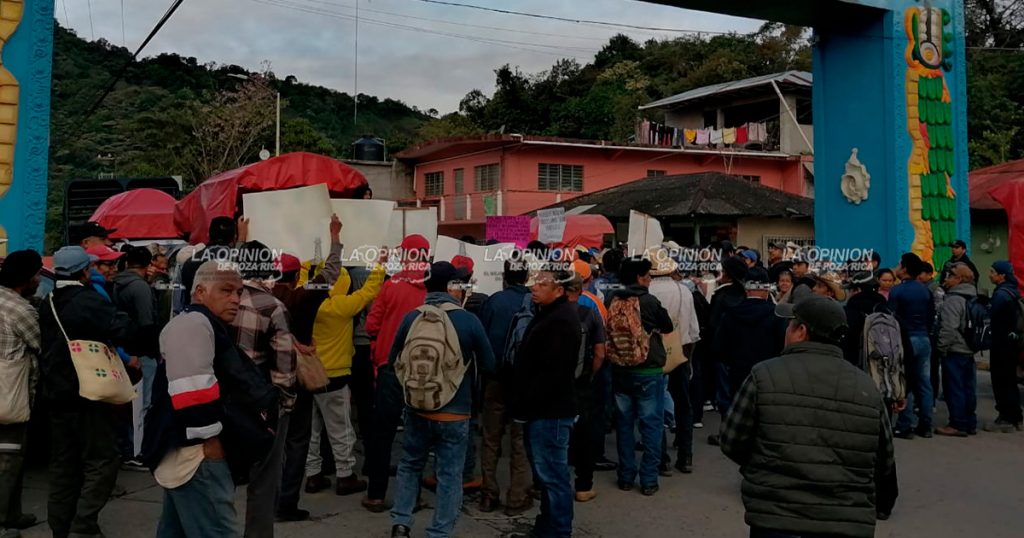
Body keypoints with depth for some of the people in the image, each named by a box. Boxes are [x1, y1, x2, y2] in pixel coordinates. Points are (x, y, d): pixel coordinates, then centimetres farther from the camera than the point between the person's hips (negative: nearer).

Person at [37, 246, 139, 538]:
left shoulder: (48, 305, 11)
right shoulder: (90, 301, -16)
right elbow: (126, 332, -24)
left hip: (55, 393, 8)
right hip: (87, 394, -8)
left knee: (63, 463, 15)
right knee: (102, 461, -2)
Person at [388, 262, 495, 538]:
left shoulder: (411, 317, -6)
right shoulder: (468, 320, -12)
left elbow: (394, 360, 8)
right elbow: (489, 365, -1)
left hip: (417, 409, 3)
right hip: (454, 413, -3)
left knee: (410, 464, 21)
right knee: (449, 474, 8)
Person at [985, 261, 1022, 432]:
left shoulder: (1001, 294, -18)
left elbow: (991, 317, -19)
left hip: (1002, 343, -10)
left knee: (1001, 381, -3)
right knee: (1009, 380, 16)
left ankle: (1006, 419, 1)